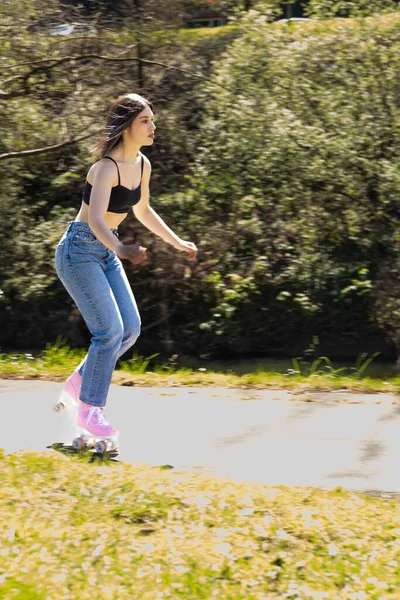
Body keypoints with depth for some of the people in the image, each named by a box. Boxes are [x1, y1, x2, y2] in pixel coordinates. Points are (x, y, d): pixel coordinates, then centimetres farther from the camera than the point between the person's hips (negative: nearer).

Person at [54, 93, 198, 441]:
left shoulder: (142, 164, 2)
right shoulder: (106, 167, -24)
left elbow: (143, 210, 20)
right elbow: (95, 219, -39)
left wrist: (177, 242, 20)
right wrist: (121, 249, -56)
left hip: (106, 252, 8)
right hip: (79, 251, -8)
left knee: (131, 328, 3)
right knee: (110, 330, -14)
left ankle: (80, 382, 20)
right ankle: (90, 410, -2)